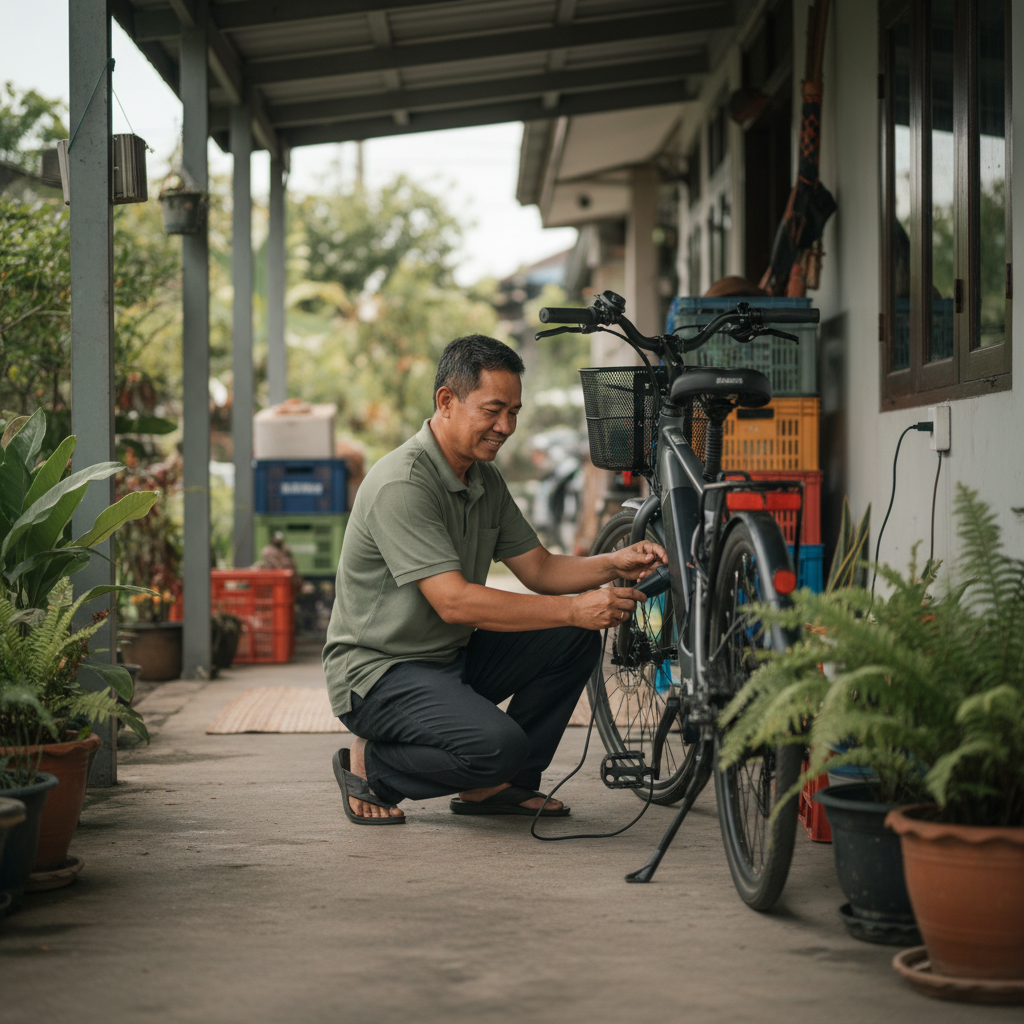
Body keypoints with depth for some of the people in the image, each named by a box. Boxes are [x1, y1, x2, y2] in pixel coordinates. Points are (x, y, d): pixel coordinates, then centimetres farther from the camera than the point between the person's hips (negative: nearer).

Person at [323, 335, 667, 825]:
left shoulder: (485, 479, 8)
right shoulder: (401, 484, -24)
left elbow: (539, 569, 10)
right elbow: (455, 601, -30)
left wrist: (614, 565, -10)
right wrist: (574, 609, -32)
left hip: (453, 655, 9)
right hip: (378, 670, -9)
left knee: (574, 641, -3)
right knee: (498, 744, -31)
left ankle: (495, 786, 6)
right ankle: (370, 766, -4)